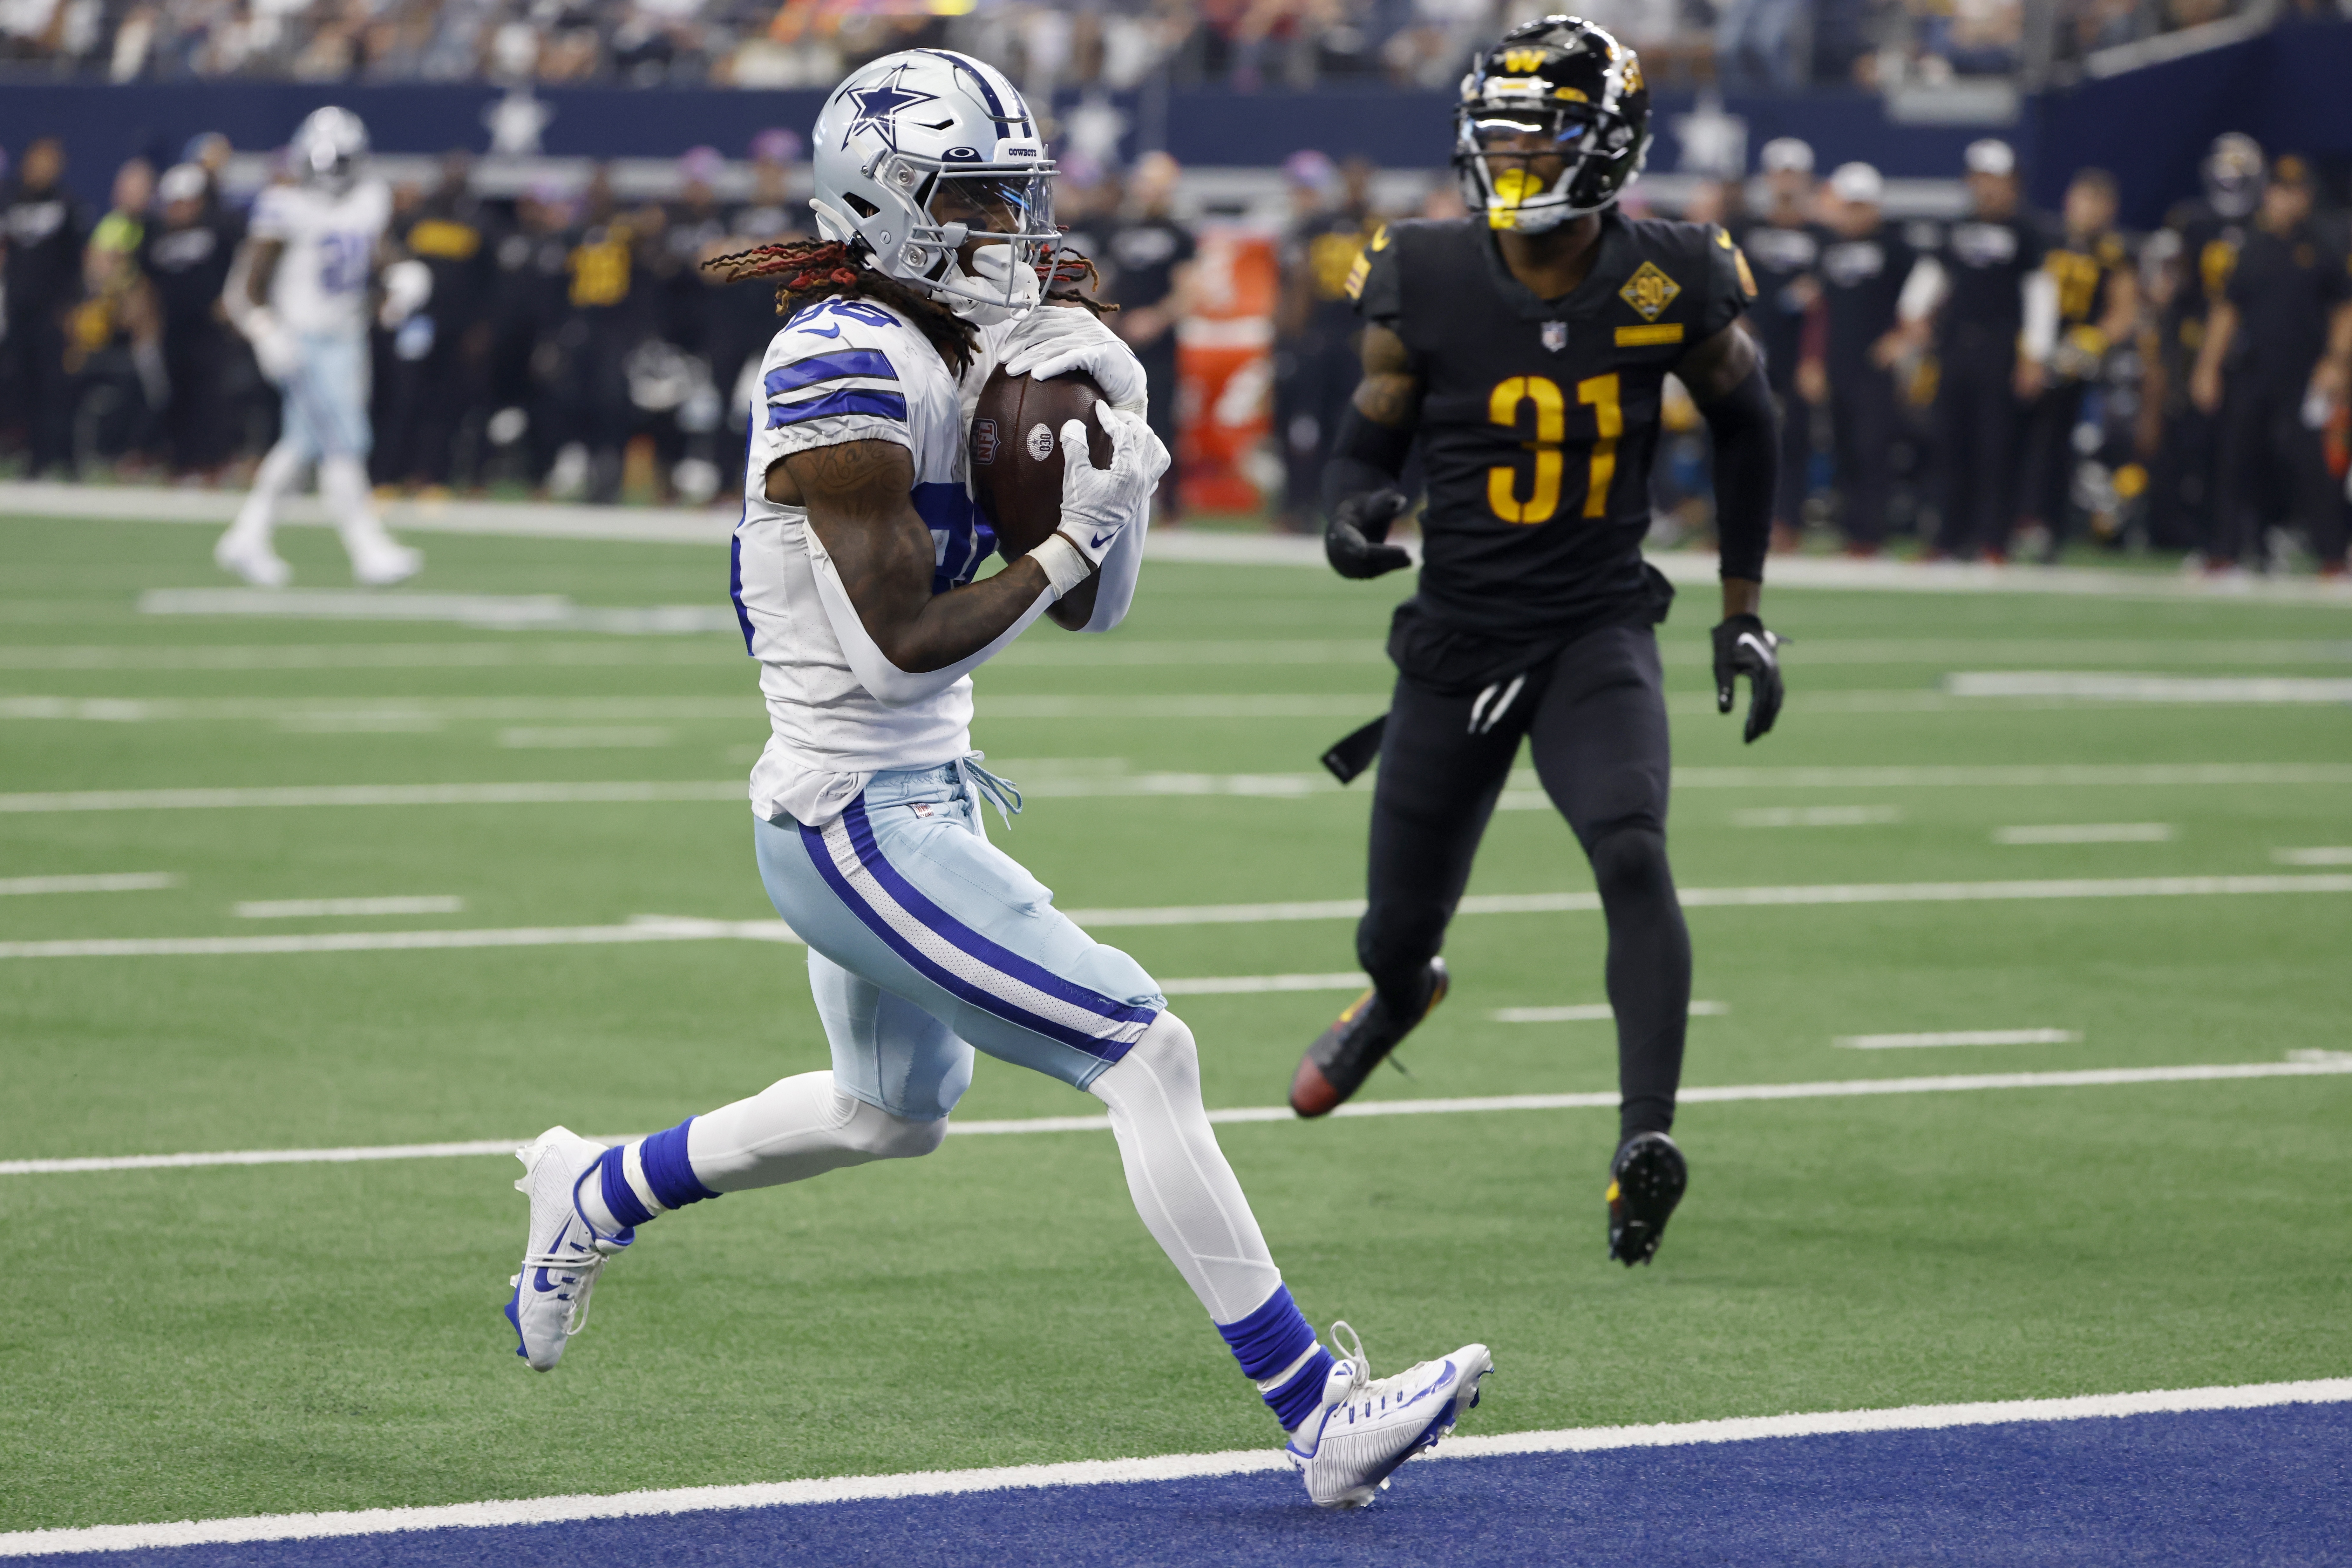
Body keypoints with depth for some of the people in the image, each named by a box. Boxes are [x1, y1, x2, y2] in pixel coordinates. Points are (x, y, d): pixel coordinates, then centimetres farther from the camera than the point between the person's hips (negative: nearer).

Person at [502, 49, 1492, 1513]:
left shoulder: (976, 353, 9)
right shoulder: (847, 370, -19)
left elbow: (1094, 610, 10)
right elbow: (907, 642, -22)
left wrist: (1107, 444, -5)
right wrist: (1075, 535, -17)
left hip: (922, 798, 10)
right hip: (855, 824, -10)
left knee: (894, 1112, 30)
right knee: (1148, 1056, -13)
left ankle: (598, 1192, 50)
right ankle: (1321, 1418, -12)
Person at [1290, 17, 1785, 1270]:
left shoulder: (1666, 284, -9)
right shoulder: (1427, 284, -10)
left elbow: (1743, 421, 9)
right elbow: (1371, 437, 3)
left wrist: (1744, 613, 10)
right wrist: (1354, 516, -22)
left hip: (1599, 635, -1)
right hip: (1458, 637, 1)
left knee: (1633, 853, -28)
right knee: (1401, 926, 14)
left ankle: (1645, 1142, -32)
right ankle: (1399, 997, 53)